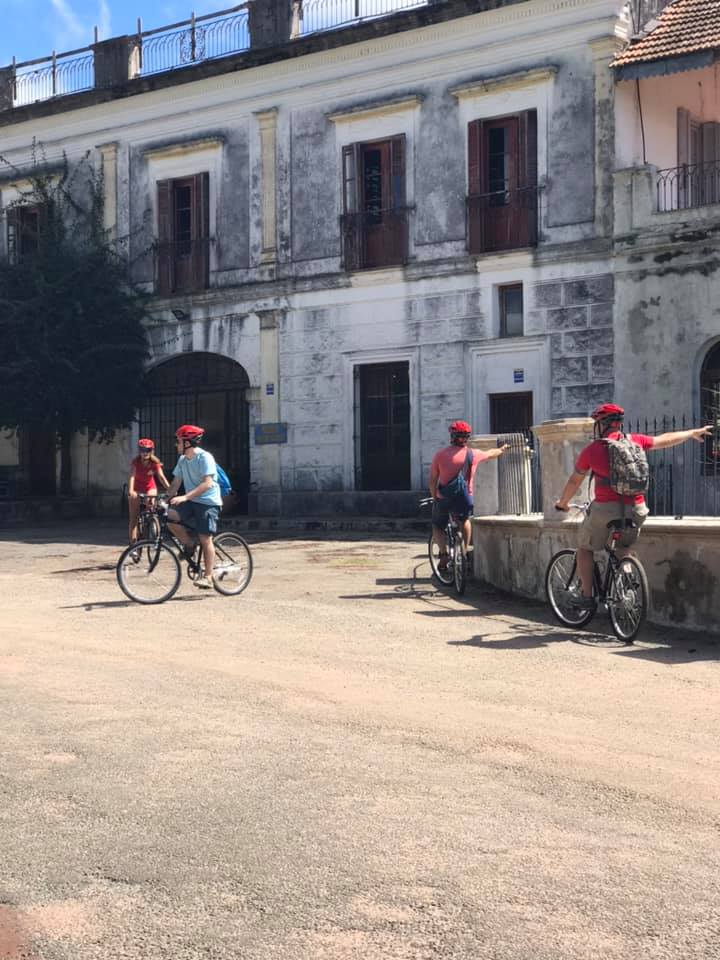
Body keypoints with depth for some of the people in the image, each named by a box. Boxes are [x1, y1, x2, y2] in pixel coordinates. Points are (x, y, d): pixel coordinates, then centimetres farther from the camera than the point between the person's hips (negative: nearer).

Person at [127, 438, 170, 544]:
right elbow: (132, 476, -34)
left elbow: (161, 476, -26)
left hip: (150, 488, 0)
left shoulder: (155, 462, -17)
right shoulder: (135, 461, -21)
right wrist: (130, 490, -51)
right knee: (133, 518, -2)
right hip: (137, 489, 0)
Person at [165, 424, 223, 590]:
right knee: (170, 516, -19)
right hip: (191, 502, 6)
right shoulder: (182, 459, 8)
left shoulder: (204, 457, -15)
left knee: (205, 538, -10)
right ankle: (188, 545, 2)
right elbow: (176, 483, 11)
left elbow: (207, 483, -25)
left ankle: (207, 577, -3)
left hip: (208, 502, -6)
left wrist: (185, 497, -33)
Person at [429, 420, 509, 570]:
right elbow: (490, 454, 22)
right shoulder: (472, 455, 0)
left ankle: (443, 552, -2)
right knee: (465, 521, 33)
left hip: (443, 500, -1)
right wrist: (502, 449, 43)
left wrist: (435, 498, 16)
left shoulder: (440, 455, -4)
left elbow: (433, 480, 1)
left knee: (437, 526, 21)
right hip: (464, 501, 1)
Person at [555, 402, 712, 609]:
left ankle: (587, 596, 12)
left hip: (605, 508, -4)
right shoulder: (634, 441, 6)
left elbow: (574, 481, 6)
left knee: (585, 548, 15)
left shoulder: (591, 450, -2)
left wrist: (563, 503, 23)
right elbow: (665, 440, 22)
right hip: (636, 510, 4)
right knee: (623, 552, 25)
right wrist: (693, 433, 39)